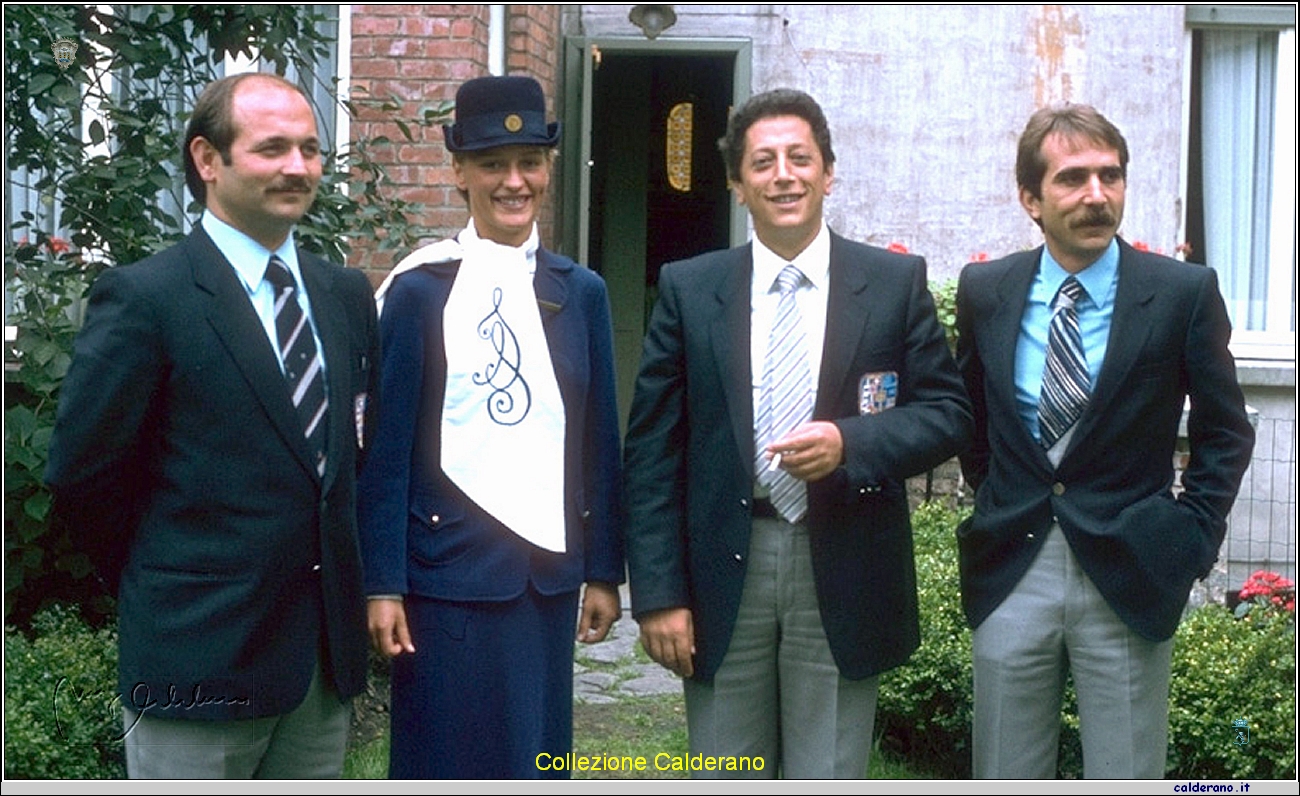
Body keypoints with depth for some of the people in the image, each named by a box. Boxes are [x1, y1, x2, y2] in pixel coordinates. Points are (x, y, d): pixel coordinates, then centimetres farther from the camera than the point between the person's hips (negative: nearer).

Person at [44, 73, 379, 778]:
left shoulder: (347, 294, 8)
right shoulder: (142, 297, -11)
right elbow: (81, 475, -8)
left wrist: (332, 580, 8)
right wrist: (161, 582, 1)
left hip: (328, 656, 6)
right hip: (202, 657, -6)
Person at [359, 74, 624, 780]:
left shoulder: (580, 292, 7)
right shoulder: (419, 289, -4)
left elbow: (599, 443, 9)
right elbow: (388, 448, -5)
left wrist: (603, 571, 7)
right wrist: (382, 585, -8)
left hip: (549, 572, 4)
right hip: (449, 570, -3)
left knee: (537, 755, 13)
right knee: (448, 757, 7)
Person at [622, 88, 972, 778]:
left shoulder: (896, 282, 3)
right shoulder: (689, 289, 3)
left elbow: (949, 412, 3)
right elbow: (652, 450, 2)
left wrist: (850, 441, -16)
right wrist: (658, 592, -3)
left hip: (844, 573, 0)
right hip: (723, 568, 1)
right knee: (727, 779, 11)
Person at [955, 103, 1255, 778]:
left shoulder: (1184, 292, -5)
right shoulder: (983, 291, 2)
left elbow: (1225, 433, 4)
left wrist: (1192, 537, -2)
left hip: (1128, 577, -2)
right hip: (1010, 574, 2)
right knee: (1007, 781, 13)